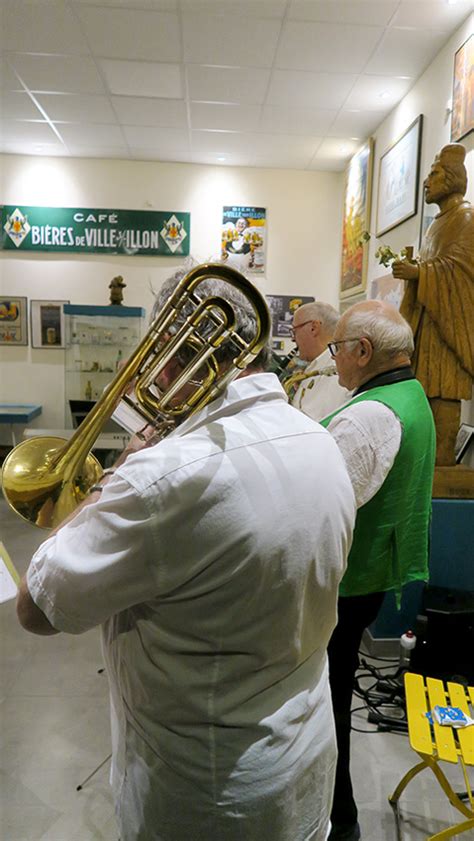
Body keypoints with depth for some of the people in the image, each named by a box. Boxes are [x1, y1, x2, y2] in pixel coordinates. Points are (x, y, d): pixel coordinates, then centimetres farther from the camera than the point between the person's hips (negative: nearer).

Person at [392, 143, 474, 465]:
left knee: (443, 391, -14)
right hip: (427, 318, 9)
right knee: (429, 388, 4)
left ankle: (442, 462, -12)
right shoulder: (441, 222, 26)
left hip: (448, 317, -9)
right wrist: (412, 267, 8)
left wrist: (416, 272, -13)